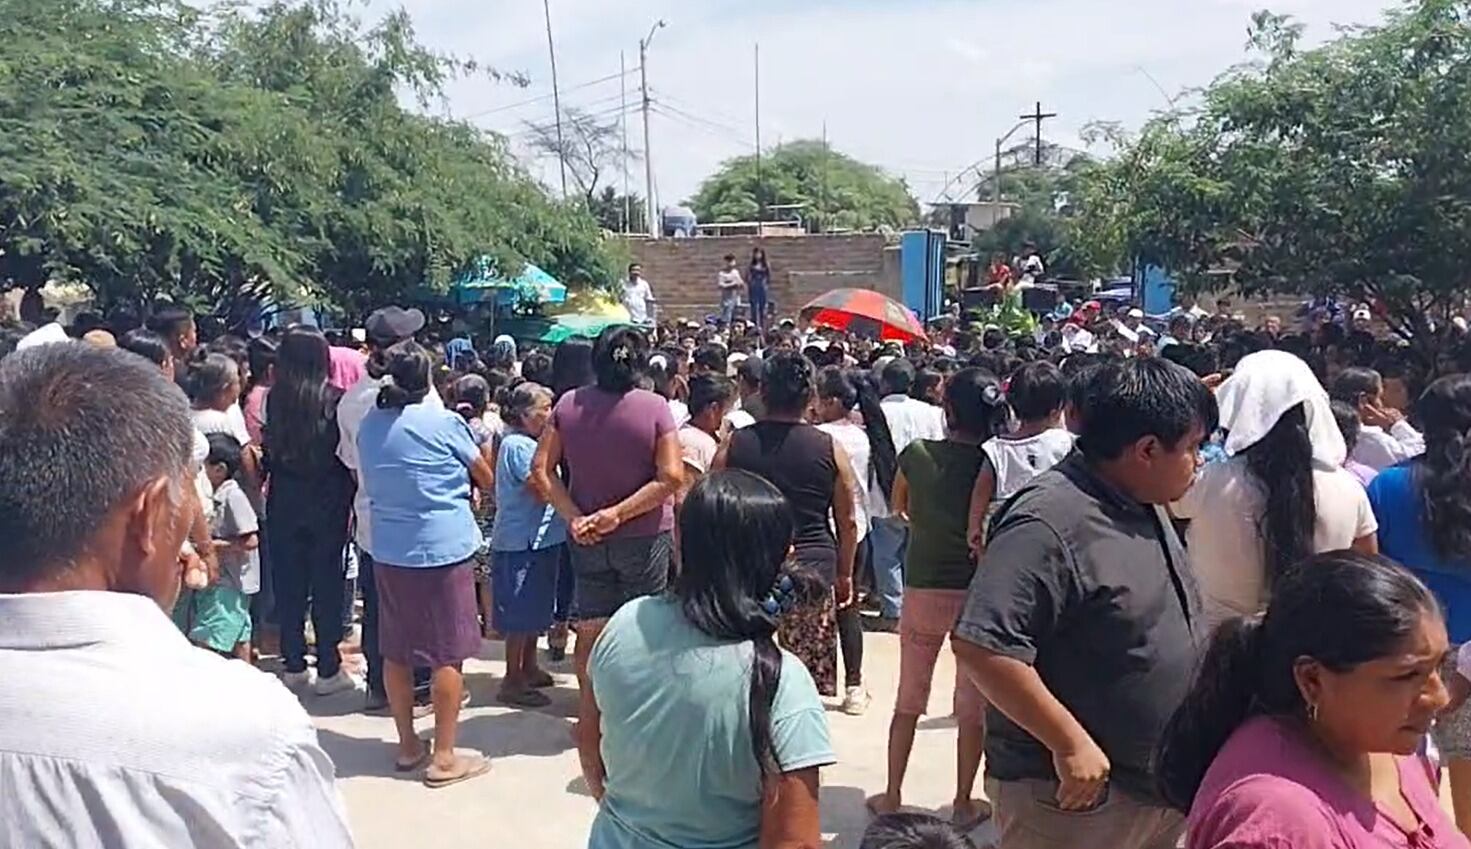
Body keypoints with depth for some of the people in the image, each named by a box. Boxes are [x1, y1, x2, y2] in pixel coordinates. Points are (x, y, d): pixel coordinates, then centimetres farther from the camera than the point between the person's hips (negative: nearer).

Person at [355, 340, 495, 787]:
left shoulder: (368, 426, 4)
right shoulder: (444, 422, -10)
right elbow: (487, 480, 1)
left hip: (388, 549, 5)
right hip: (443, 548, -5)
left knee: (395, 650, 14)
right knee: (446, 654, 3)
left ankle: (408, 745, 25)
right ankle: (444, 757, 7)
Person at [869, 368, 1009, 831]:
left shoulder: (916, 454, -6)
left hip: (923, 589, 1)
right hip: (977, 592, -1)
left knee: (909, 700, 15)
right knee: (973, 705, 12)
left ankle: (892, 796, 23)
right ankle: (964, 804, 20)